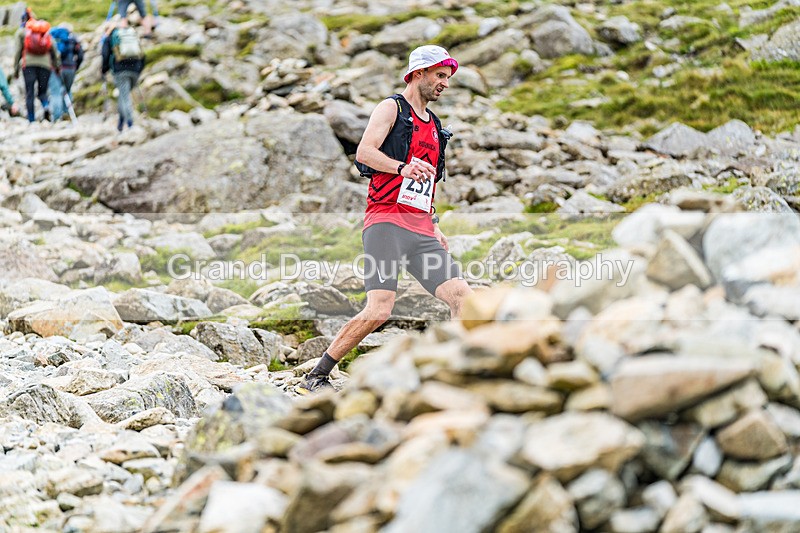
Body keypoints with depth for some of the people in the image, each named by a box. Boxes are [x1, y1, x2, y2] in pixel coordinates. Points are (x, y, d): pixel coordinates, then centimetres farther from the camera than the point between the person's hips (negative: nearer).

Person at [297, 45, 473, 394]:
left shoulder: (434, 125, 26)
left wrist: (433, 225, 23)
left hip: (420, 229, 8)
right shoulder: (392, 108, 2)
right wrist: (402, 167, -30)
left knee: (462, 297, -7)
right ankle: (314, 379, -9)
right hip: (386, 222, -8)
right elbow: (364, 152, -14)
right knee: (379, 310, -19)